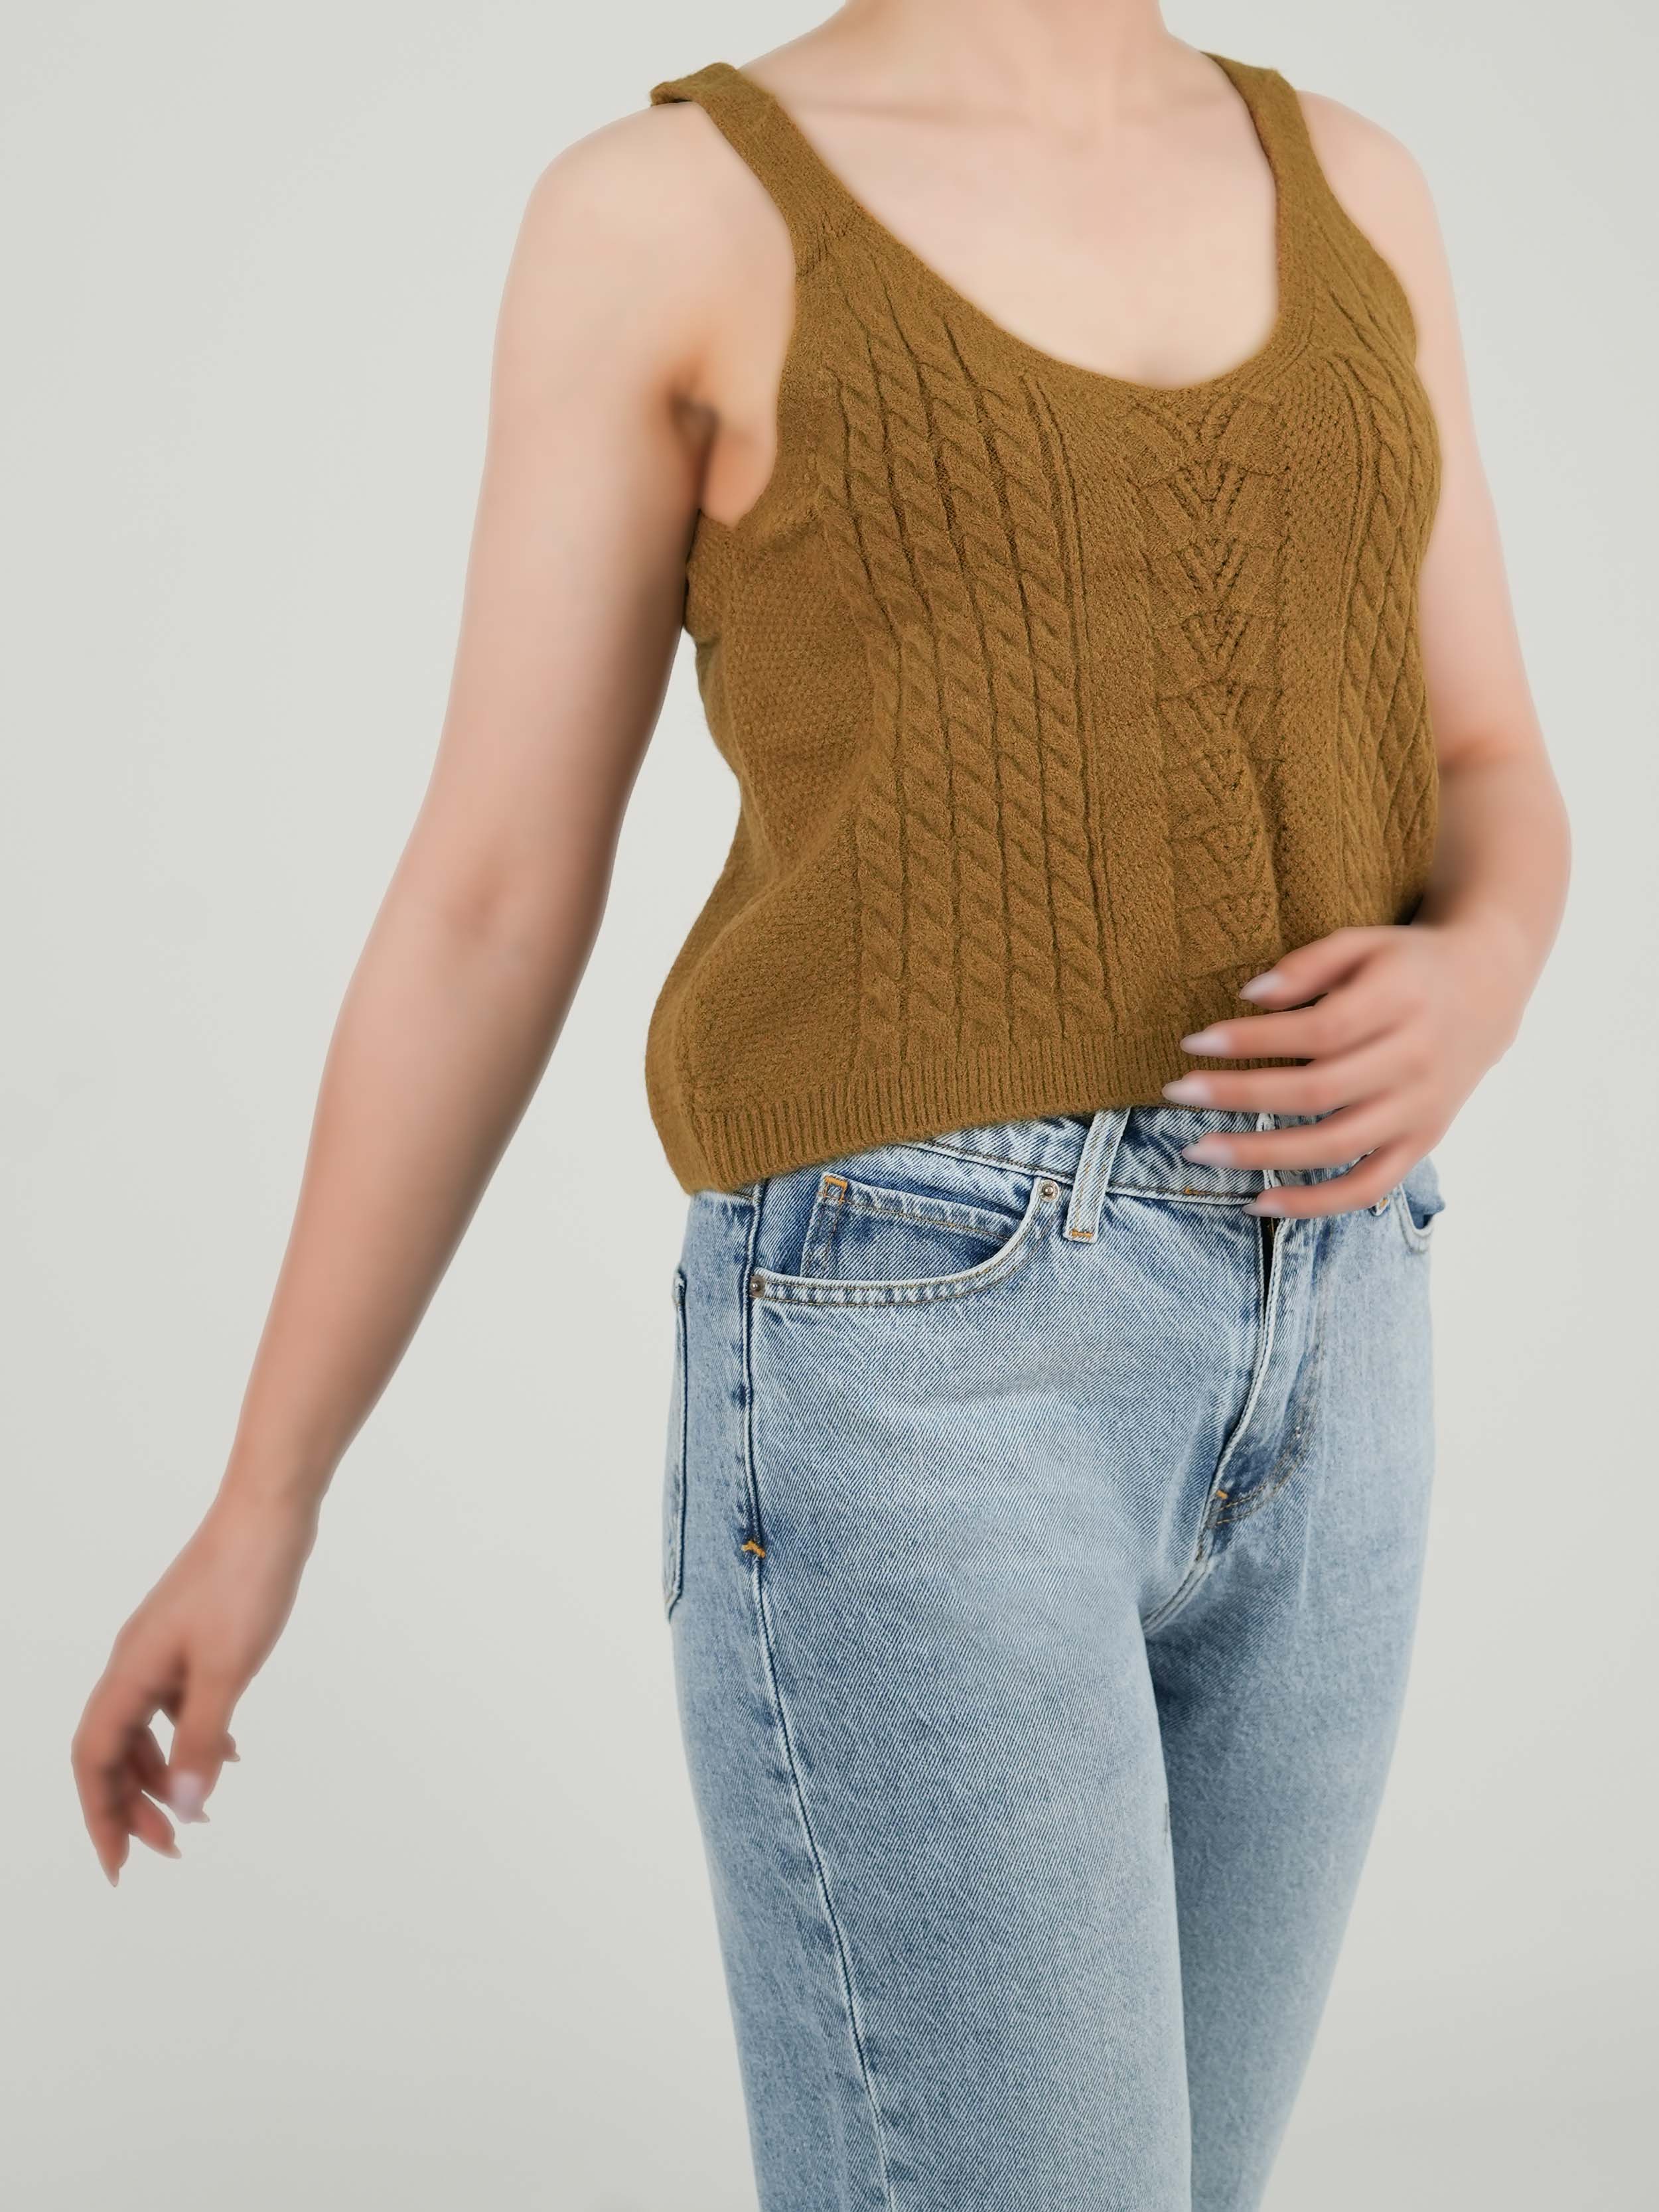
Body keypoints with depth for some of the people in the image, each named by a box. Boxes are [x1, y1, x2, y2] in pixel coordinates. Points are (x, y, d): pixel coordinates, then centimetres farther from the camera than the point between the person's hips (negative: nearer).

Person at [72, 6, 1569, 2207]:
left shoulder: (1344, 193, 14)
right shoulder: (667, 214, -1)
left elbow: (1494, 803, 15)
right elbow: (485, 897, 0)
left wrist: (1468, 991, -11)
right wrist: (257, 1508, 3)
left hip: (1304, 1367, 6)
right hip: (908, 1387, -6)